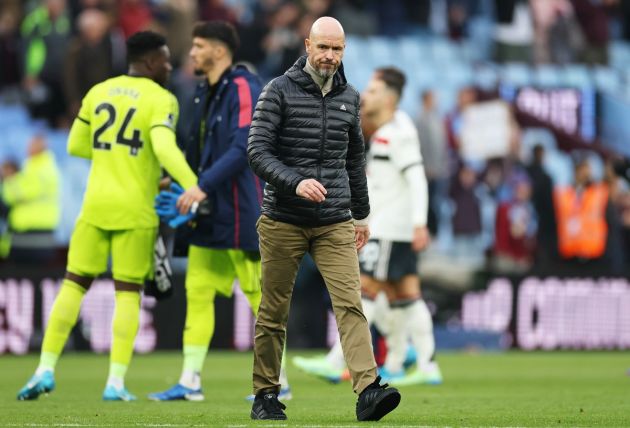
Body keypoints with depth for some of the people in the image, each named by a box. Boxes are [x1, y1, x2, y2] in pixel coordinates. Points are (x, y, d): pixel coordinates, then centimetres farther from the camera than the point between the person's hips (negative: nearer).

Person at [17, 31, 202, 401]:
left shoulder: (98, 92, 10)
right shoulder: (161, 100, -7)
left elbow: (76, 146, 16)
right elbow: (164, 147, -24)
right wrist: (192, 186, -36)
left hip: (96, 203, 4)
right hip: (135, 210, -4)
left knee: (75, 284, 10)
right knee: (128, 293, 4)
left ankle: (46, 370, 2)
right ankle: (116, 382, -2)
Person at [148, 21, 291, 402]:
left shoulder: (243, 88, -13)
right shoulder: (206, 93, 15)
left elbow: (242, 149, -23)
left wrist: (203, 186, -26)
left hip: (240, 213, -9)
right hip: (210, 214, 9)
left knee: (261, 297, -2)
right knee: (198, 292, 5)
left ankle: (279, 383, 5)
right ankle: (190, 382, 7)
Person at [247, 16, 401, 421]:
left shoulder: (349, 97, 9)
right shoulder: (279, 91, -5)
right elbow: (258, 151, -12)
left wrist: (362, 214, 22)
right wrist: (295, 182, -26)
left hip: (335, 224, 3)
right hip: (283, 221, -3)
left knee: (351, 303, -12)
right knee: (274, 312, 5)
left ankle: (368, 390, -23)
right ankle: (266, 395, 17)